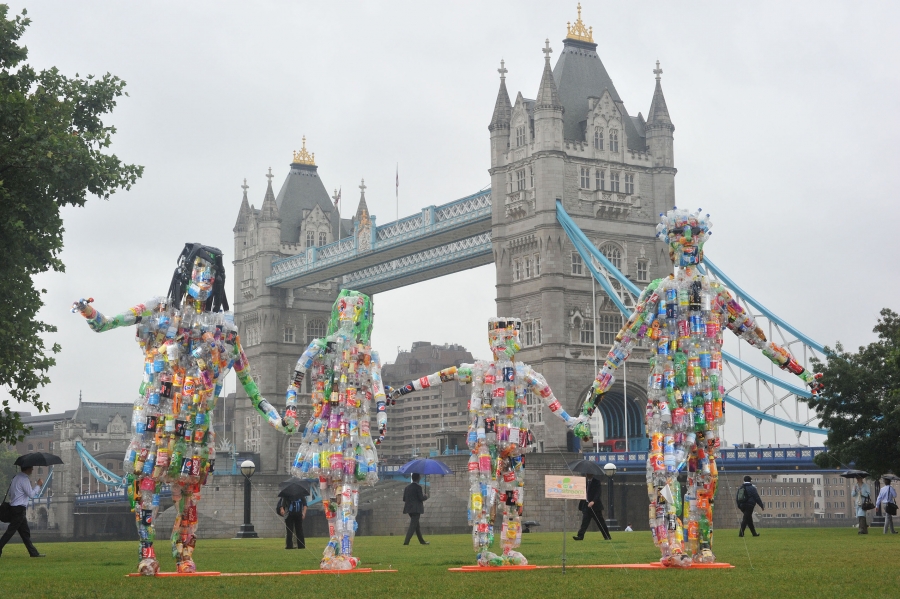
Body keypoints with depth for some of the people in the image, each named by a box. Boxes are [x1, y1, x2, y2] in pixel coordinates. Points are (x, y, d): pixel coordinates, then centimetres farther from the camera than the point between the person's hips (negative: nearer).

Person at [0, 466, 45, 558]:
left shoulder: (16, 477, 15)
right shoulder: (24, 479, -14)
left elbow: (10, 493, 18)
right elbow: (31, 494, -15)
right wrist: (38, 485, -5)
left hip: (14, 507, 10)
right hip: (19, 509, -10)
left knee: (25, 532, 10)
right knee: (11, 531, -7)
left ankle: (33, 552, 12)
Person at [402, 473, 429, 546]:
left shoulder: (407, 487, 9)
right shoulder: (418, 487, -12)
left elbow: (404, 498, 9)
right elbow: (421, 498, -15)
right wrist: (425, 496, 6)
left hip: (409, 508, 8)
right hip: (416, 509, -8)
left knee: (417, 525, 17)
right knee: (413, 526, -7)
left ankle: (422, 541, 27)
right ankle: (406, 542, -16)